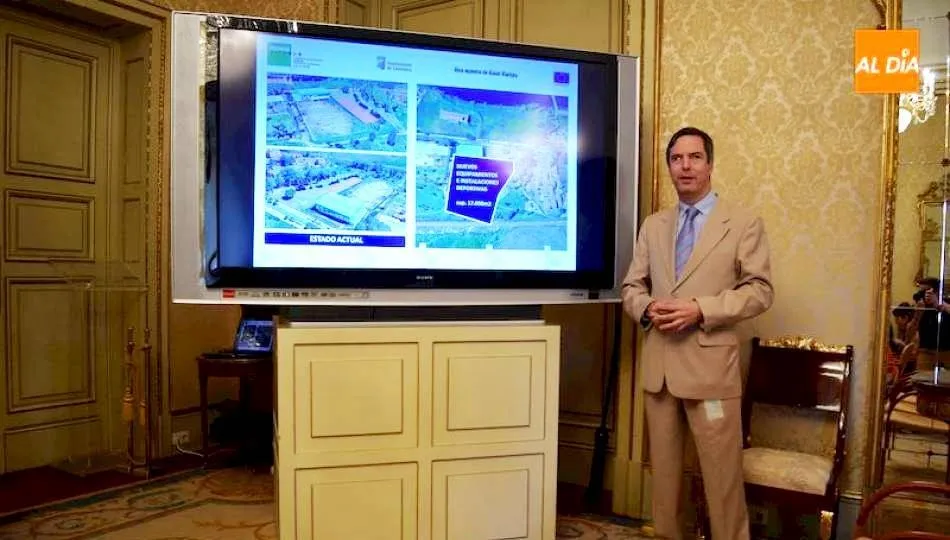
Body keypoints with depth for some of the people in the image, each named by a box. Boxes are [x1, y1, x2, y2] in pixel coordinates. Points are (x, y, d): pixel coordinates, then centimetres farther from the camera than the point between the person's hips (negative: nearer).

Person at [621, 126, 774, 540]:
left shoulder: (744, 223, 1)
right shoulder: (653, 225, 13)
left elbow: (759, 290, -5)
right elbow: (631, 286, 14)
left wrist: (700, 310, -17)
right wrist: (647, 309, -9)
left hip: (711, 366, -4)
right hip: (659, 365, 4)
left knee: (722, 474, 3)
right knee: (663, 469, 14)